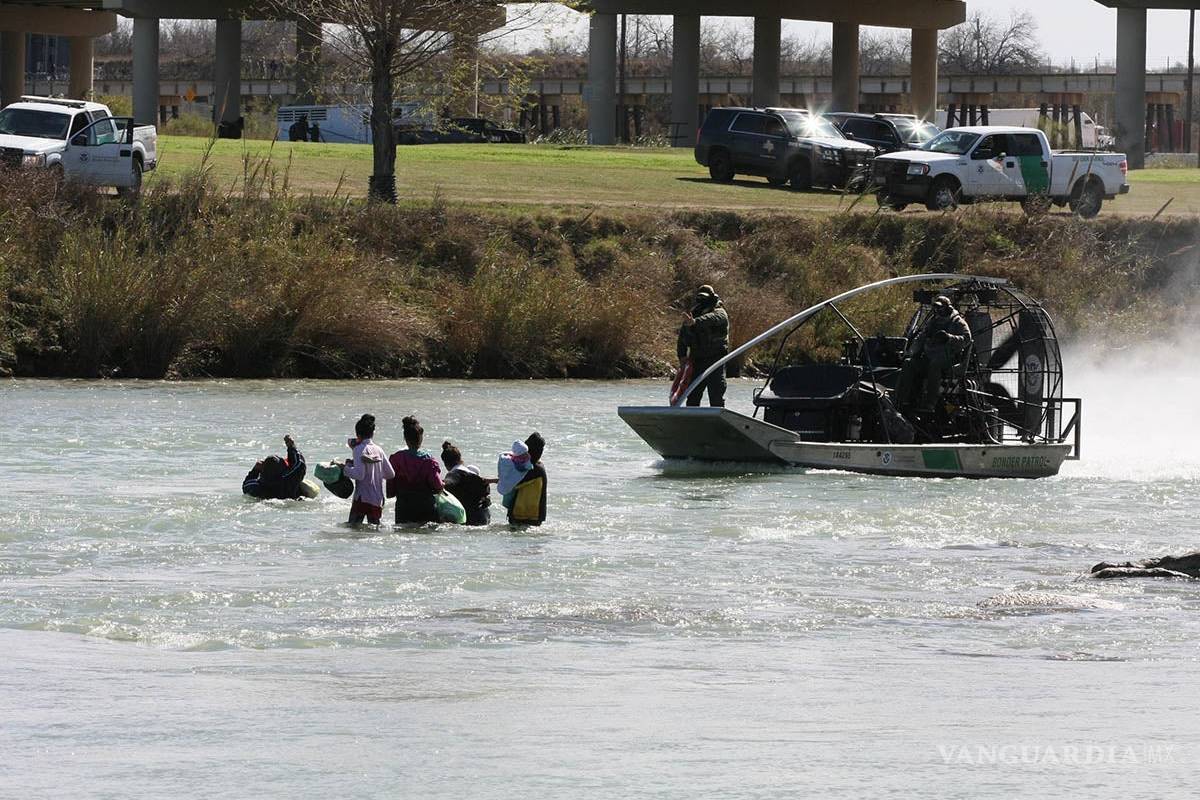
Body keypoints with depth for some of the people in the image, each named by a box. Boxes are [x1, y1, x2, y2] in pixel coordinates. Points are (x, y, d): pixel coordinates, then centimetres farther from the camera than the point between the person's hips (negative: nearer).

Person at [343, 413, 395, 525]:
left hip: (362, 499, -6)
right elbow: (390, 474, 11)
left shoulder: (359, 449, -9)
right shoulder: (379, 450, 8)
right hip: (378, 500, 6)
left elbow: (359, 474, -19)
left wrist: (345, 468, -3)